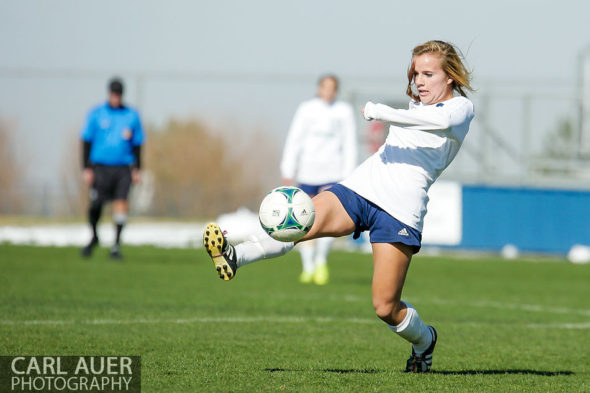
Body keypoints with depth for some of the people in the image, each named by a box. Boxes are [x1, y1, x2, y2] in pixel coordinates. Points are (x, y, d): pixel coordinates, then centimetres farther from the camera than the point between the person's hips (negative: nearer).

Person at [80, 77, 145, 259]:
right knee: (95, 205, -6)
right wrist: (86, 168, -2)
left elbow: (137, 144, 14)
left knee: (121, 203, -12)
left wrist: (137, 169, 9)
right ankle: (94, 237, 22)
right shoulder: (96, 114, 3)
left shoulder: (132, 116, 7)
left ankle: (116, 246, -5)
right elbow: (86, 142, 4)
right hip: (100, 167, -1)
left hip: (123, 169, 1)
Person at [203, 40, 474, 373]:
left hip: (400, 209, -6)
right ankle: (234, 257, -45)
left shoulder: (461, 107, -2)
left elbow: (442, 120, -27)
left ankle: (424, 341, 24)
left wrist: (378, 111, -23)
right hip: (361, 186, 6)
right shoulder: (417, 104, 22)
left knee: (386, 308, -6)